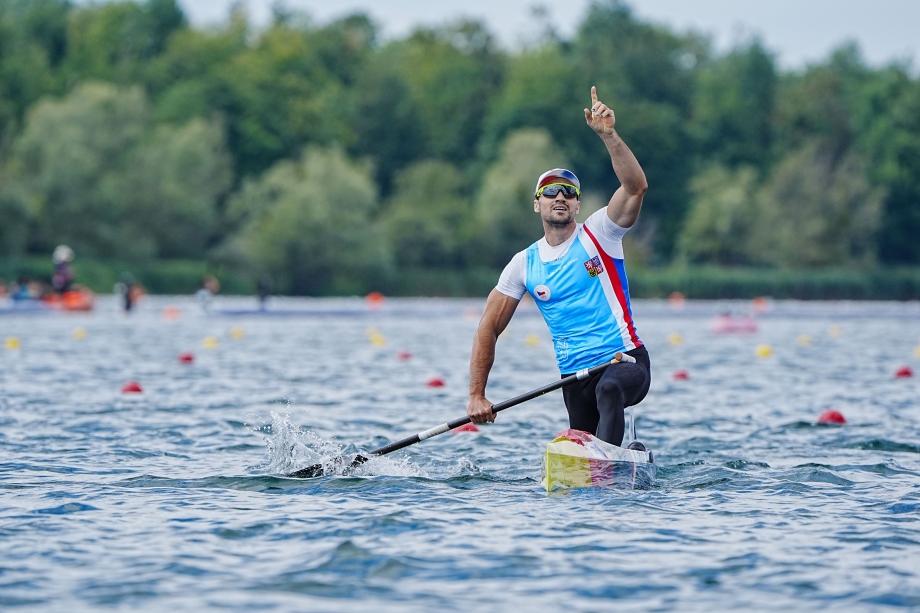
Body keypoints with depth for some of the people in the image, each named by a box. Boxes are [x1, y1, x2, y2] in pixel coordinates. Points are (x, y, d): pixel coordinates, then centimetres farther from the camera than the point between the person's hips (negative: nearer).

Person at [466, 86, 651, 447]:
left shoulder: (598, 234, 0)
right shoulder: (524, 264, 8)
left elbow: (636, 187, -18)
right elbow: (488, 329, 10)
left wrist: (608, 134, -30)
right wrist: (476, 396, 1)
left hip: (626, 361, -5)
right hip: (575, 377, 5)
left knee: (609, 389, -38)